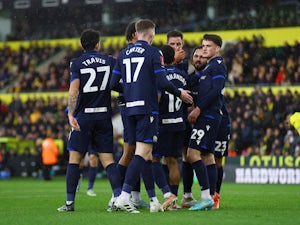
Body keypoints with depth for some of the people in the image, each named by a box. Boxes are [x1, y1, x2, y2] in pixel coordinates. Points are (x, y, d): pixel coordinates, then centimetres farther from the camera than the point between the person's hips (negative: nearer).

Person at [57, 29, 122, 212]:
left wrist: (71, 115, -14)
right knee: (108, 159, 3)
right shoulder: (109, 61, 5)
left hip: (83, 116, -2)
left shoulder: (77, 63, -3)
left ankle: (70, 202, 2)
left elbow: (74, 91, -12)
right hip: (104, 116, 2)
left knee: (74, 158, 4)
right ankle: (118, 196, -12)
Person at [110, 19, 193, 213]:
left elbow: (114, 84, 12)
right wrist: (179, 93, 5)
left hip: (130, 108, 7)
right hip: (147, 108, -7)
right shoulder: (153, 52, -5)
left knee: (146, 154, 12)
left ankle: (154, 201, 15)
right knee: (143, 152, -10)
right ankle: (124, 197, -21)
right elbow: (162, 82, -12)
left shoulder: (123, 54, 12)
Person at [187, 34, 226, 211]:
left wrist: (198, 109, -16)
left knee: (193, 153, -16)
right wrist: (196, 109, 12)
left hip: (209, 116, -10)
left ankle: (206, 196, -19)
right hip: (207, 116, 10)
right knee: (207, 156, 8)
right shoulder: (210, 66, 24)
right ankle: (210, 199, 7)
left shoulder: (218, 65, -6)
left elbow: (216, 90, -16)